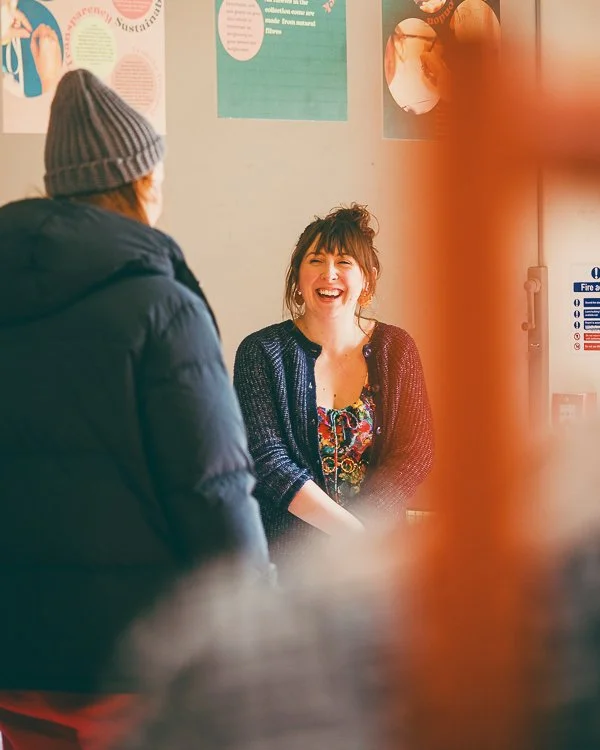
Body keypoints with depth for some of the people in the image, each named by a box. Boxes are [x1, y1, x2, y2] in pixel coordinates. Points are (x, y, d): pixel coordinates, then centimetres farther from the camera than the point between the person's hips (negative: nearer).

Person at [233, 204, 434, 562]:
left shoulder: (395, 348, 9)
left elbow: (416, 451, 2)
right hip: (286, 553, -1)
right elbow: (267, 461, -7)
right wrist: (354, 531, -16)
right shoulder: (262, 352, 1)